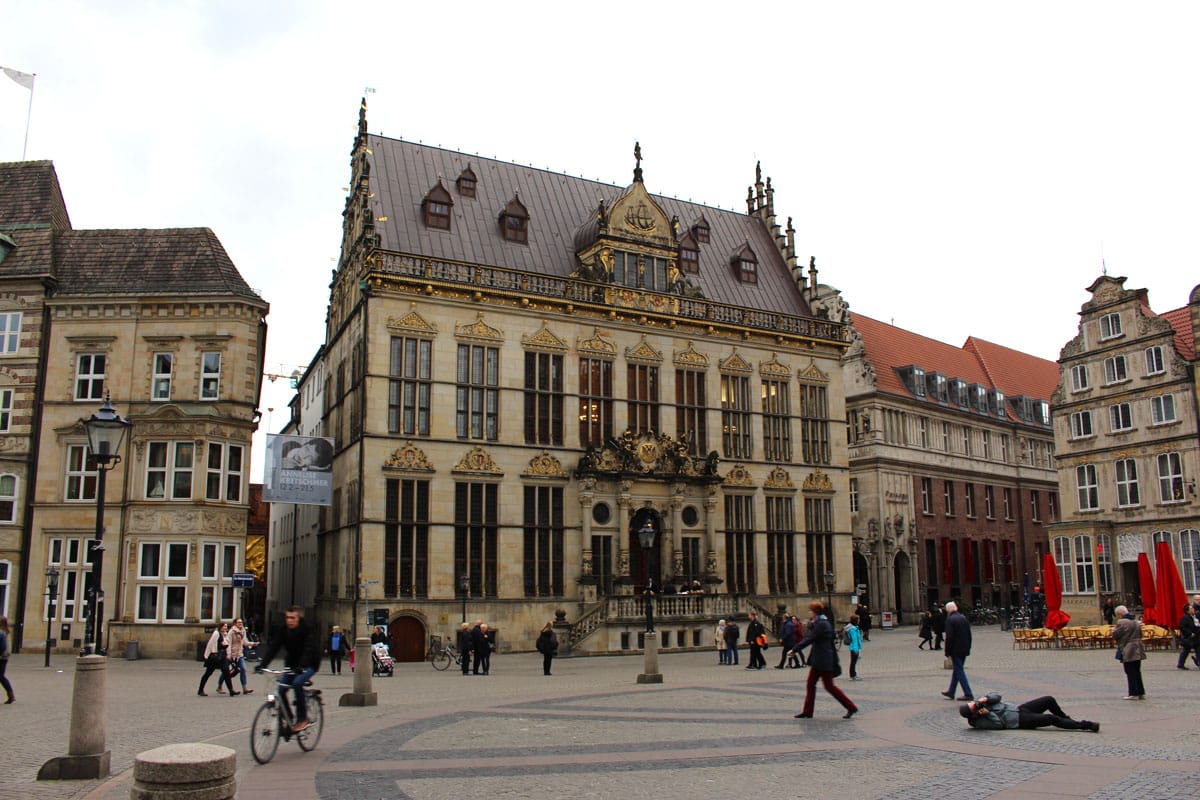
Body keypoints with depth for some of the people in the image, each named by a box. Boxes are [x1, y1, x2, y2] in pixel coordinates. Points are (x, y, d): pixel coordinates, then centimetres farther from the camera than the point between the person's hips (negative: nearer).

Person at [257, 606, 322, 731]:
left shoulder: (309, 630, -20)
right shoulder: (284, 630, -5)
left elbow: (309, 649, -33)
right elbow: (273, 647, -13)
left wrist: (301, 667, -49)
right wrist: (262, 664, -27)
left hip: (309, 665, -5)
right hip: (292, 665, 6)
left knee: (297, 683, -29)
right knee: (281, 689, -12)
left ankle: (302, 719, -17)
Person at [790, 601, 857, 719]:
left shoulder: (821, 624, -19)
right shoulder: (820, 623, 12)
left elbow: (809, 639, -22)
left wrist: (794, 649, -18)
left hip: (824, 661, -10)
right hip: (818, 661, 10)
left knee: (829, 686, -3)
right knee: (810, 684, 10)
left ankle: (851, 707, 6)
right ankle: (807, 712, 14)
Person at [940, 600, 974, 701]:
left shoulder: (950, 619, -14)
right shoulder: (964, 618, 8)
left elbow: (949, 637, -18)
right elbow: (969, 635, 12)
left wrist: (948, 652, -11)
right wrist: (968, 648, 18)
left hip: (955, 650, -8)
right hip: (964, 650, 8)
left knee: (959, 671, -1)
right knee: (957, 670, 16)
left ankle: (968, 694, -4)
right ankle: (951, 692, 25)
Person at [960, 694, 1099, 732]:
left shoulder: (979, 703, 2)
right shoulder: (979, 722, -16)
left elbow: (996, 696, -7)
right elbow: (999, 724, -23)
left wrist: (985, 699, -24)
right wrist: (988, 713, -31)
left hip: (1018, 708, 8)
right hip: (1020, 721, -8)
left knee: (1049, 700, 0)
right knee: (1052, 719, -18)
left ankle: (1069, 720, 25)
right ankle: (1086, 725, -6)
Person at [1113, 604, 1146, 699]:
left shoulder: (1121, 622, -15)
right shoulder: (1136, 622, 10)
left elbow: (1115, 636, -13)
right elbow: (1140, 635, 17)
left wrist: (1114, 630, 7)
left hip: (1128, 651, -8)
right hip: (1138, 650, 8)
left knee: (1130, 673, -1)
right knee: (1137, 672, 14)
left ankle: (1133, 693, 0)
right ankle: (1141, 693, 18)